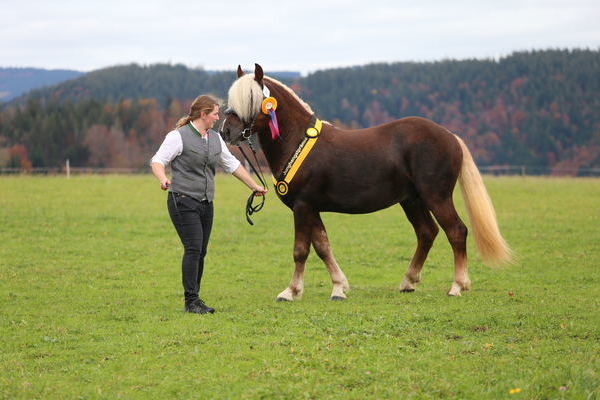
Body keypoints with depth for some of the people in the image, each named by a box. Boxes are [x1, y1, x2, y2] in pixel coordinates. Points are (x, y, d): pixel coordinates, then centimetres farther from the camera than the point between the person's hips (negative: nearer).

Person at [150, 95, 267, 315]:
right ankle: (191, 301, -13)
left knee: (201, 252, 6)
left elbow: (232, 164, 23)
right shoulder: (179, 136, -7)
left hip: (206, 204, 7)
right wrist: (163, 179, -34)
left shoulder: (215, 138, 14)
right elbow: (158, 160, -13)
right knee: (193, 248, -15)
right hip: (183, 201, -7)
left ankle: (193, 300, 11)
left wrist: (254, 186, 26)